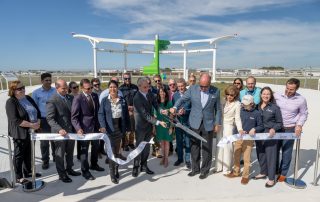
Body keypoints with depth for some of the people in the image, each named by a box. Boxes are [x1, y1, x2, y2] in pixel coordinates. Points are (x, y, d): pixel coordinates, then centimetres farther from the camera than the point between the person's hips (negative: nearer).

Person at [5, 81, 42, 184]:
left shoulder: (28, 98, 6)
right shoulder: (11, 102, -13)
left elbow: (37, 112, 8)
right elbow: (15, 120, -22)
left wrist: (38, 123, -8)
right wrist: (31, 125, -22)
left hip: (32, 132, 6)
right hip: (20, 133, -6)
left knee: (29, 153, 18)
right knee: (19, 155, 8)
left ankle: (27, 172, 35)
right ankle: (18, 177, 20)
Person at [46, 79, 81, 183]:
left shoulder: (70, 97, 4)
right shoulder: (52, 101, -15)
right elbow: (50, 119, -19)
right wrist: (59, 129, -31)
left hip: (71, 130, 6)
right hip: (60, 132, -6)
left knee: (70, 152, 20)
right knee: (60, 154, 11)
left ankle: (69, 169, 39)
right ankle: (62, 174, 28)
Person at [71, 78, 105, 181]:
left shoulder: (95, 96, 0)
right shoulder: (78, 99, -17)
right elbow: (74, 117, -18)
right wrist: (78, 128, -32)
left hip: (95, 126, 6)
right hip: (85, 128, -6)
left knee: (96, 146, 20)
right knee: (84, 149, 8)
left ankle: (94, 165, 43)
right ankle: (85, 171, 25)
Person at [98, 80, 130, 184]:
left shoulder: (123, 100, 4)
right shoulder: (104, 100, -2)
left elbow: (126, 114, 6)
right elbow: (101, 114, -5)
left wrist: (128, 127, 4)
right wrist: (103, 126, -19)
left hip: (120, 127, 3)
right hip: (109, 128, -2)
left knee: (117, 150, 14)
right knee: (112, 151, -2)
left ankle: (116, 169, 31)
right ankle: (112, 174, 9)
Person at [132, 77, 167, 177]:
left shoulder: (149, 94, -2)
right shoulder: (137, 98, -23)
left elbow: (155, 105, 5)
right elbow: (145, 114, -26)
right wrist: (158, 122, -27)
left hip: (149, 125, 6)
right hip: (140, 126, -6)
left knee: (147, 147, 14)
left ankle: (144, 166, 30)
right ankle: (136, 167, 24)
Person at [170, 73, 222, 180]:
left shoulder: (216, 91, -3)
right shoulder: (192, 89, -3)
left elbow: (218, 109, 2)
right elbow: (182, 99, 1)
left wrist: (218, 123, 1)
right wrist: (175, 107, -18)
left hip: (208, 124, -1)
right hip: (195, 124, 1)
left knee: (207, 149, 8)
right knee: (194, 148, 11)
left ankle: (205, 170, 25)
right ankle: (195, 168, 28)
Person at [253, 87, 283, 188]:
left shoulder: (275, 107, -5)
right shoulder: (257, 106, 5)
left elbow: (279, 123, -1)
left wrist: (274, 129, -18)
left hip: (270, 135, -4)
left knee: (270, 156, 1)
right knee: (260, 155, 15)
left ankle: (271, 178, 13)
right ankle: (263, 173, 34)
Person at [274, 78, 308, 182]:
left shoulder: (301, 100, -10)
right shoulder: (277, 95, -9)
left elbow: (303, 114, 4)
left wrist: (299, 125, -10)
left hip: (290, 129, -1)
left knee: (286, 152, 8)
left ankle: (283, 173, 26)